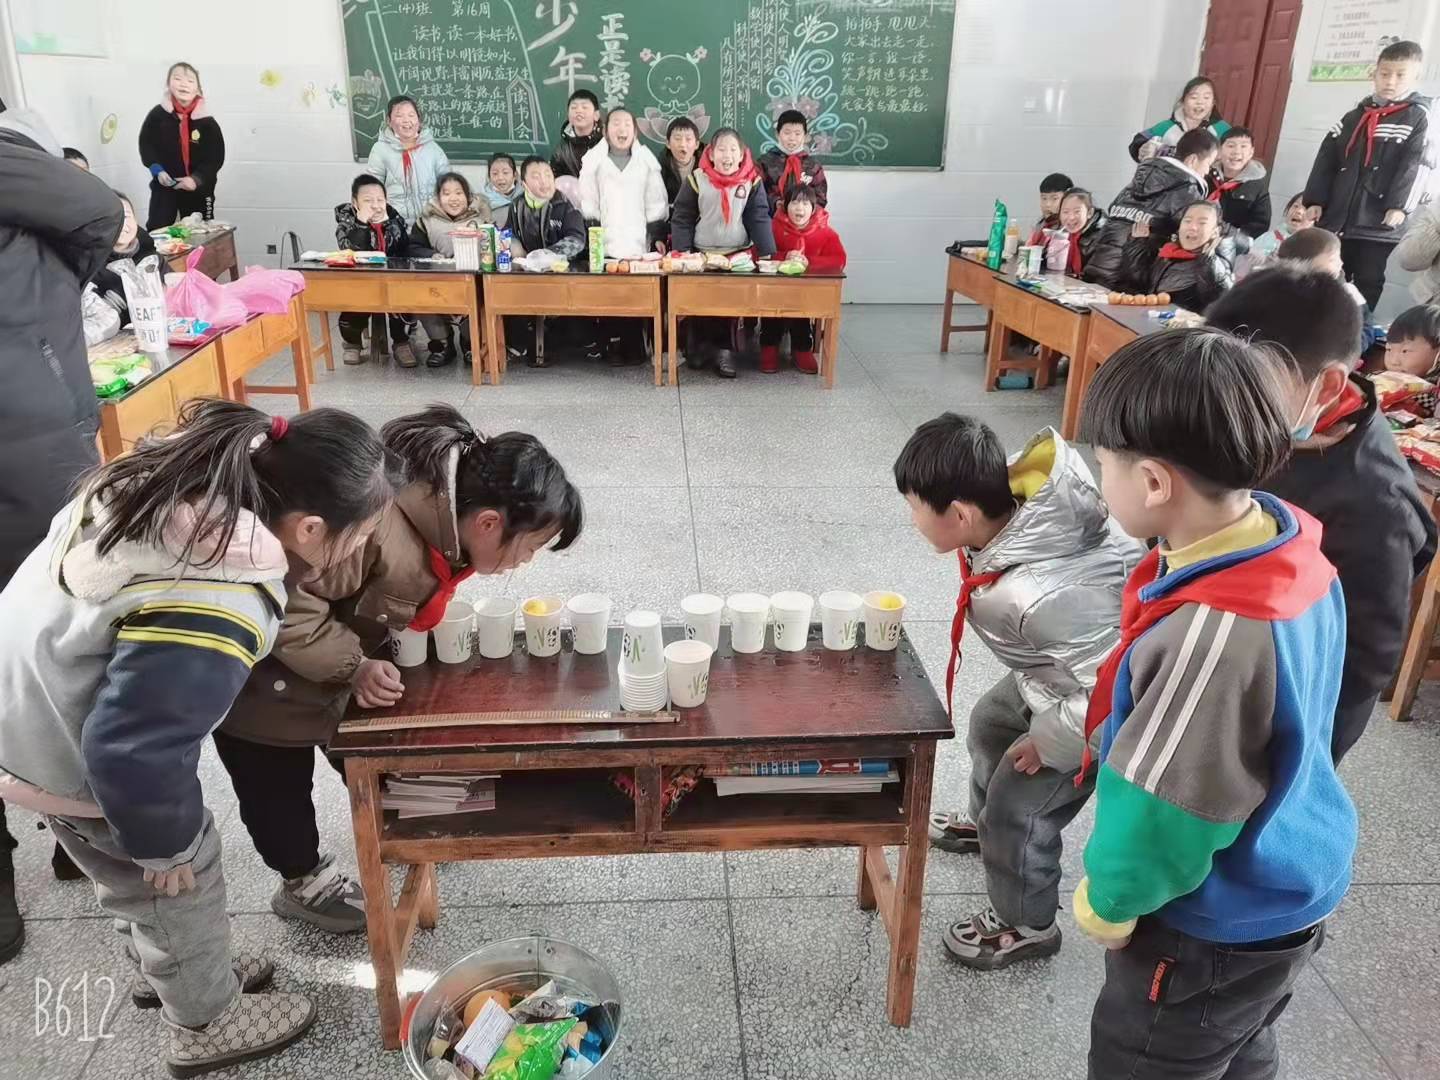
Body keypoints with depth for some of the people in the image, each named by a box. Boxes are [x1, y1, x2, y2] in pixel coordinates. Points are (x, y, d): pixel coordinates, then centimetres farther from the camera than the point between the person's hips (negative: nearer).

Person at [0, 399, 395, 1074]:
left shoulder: (187, 481, -13)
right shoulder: (219, 612, -38)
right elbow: (131, 749, -33)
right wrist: (165, 842, -15)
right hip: (58, 748, -8)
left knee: (136, 868, 28)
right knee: (181, 877, 13)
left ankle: (161, 969, 52)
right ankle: (207, 1025, 36)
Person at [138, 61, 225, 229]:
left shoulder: (207, 121, -8)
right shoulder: (157, 114, -5)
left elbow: (216, 157, -8)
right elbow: (146, 146, 2)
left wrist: (197, 178, -21)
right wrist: (157, 170, -15)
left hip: (198, 189, 0)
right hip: (164, 187, 0)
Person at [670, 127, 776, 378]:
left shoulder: (752, 181, -6)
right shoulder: (697, 179, -7)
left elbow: (760, 218, -6)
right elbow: (682, 218, -4)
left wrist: (767, 253, -14)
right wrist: (683, 252, -13)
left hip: (739, 254, 0)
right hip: (702, 254, 0)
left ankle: (723, 348, 13)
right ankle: (702, 344, 26)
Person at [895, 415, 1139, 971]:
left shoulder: (1037, 597, -45)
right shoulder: (1019, 493, -21)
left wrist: (1049, 742, -20)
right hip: (1070, 668, 9)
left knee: (1019, 809, 4)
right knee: (991, 724, 28)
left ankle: (1026, 925, 33)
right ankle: (986, 824, 58)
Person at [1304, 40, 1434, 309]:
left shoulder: (1418, 117, 3)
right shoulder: (1354, 116, 17)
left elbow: (1417, 164, -8)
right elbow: (1327, 159, 12)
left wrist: (1399, 205, -20)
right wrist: (1315, 200, 2)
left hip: (1377, 224, -4)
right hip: (1337, 218, 4)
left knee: (1367, 285, 1)